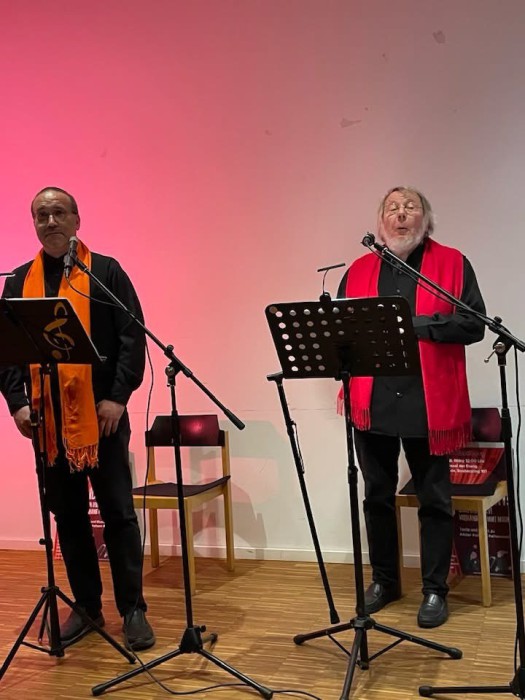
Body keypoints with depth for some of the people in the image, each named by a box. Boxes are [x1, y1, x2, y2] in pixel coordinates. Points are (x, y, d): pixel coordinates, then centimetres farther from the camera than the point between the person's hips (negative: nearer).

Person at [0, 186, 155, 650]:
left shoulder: (106, 271, 1)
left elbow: (133, 338, -4)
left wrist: (118, 397, -13)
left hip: (100, 415, -4)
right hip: (48, 418, 4)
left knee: (118, 514, 0)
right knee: (68, 516, 10)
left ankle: (133, 610, 10)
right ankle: (87, 606, 23)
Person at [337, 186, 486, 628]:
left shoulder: (453, 264, 2)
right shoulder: (359, 271, 12)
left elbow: (473, 324, -8)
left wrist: (415, 323, -16)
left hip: (428, 403, -3)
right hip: (372, 403, 4)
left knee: (434, 500, 5)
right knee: (377, 496, 13)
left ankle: (435, 591, 17)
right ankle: (384, 580, 29)